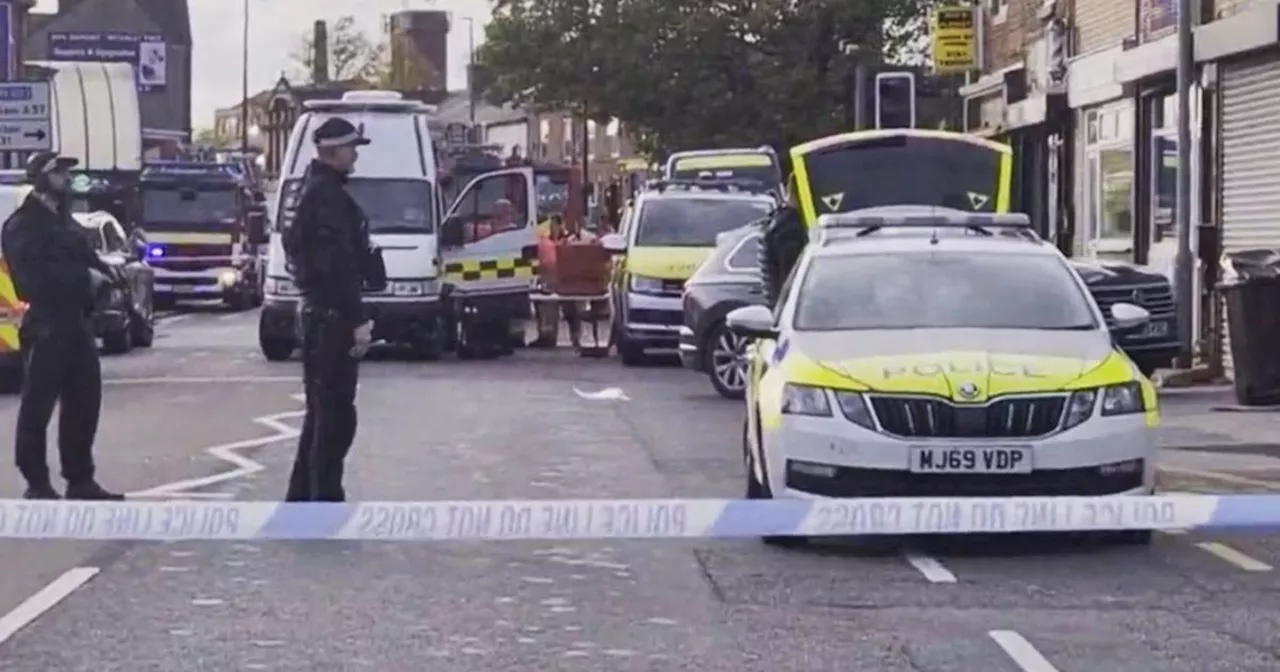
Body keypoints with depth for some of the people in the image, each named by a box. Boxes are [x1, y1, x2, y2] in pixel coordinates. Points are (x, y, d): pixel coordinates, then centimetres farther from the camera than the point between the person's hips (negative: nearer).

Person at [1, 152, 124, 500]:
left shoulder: (65, 221, 20)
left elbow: (86, 259, 20)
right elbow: (35, 275, -20)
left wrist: (106, 272, -3)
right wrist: (84, 278, -20)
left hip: (76, 324, 8)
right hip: (45, 327, -8)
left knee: (84, 402, 10)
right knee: (38, 407, -2)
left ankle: (80, 481, 18)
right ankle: (37, 484, 3)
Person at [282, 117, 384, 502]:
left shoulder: (316, 190, 17)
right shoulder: (328, 194, -15)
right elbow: (337, 264, -22)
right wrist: (358, 320, -22)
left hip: (318, 311, 11)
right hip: (333, 314, -11)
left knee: (322, 411, 16)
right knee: (336, 413, -8)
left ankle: (301, 497, 21)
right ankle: (325, 500, -8)